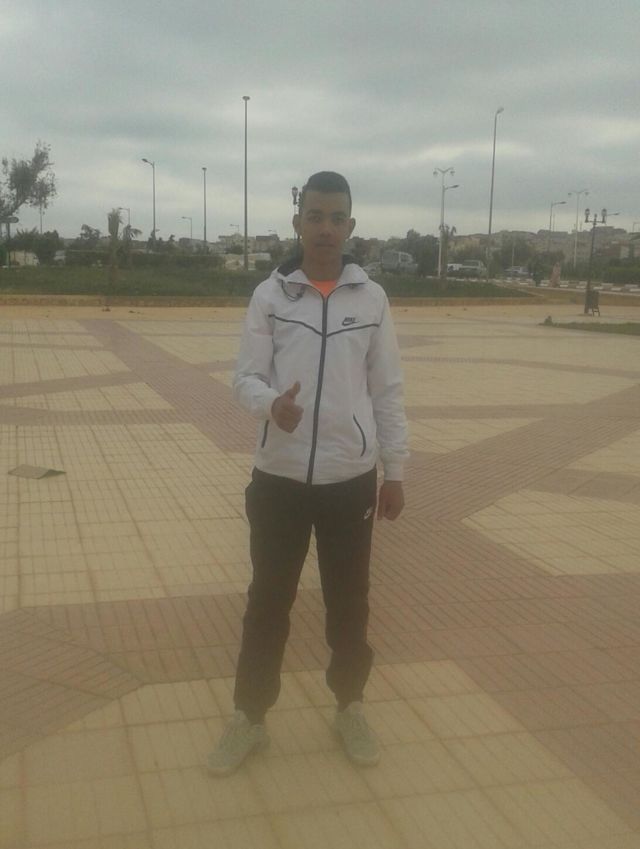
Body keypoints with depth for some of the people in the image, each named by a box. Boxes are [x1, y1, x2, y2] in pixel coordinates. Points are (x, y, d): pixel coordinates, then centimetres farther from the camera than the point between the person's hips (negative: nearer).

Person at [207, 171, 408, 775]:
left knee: (348, 603, 14)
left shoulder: (372, 298, 1)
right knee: (267, 603, 10)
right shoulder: (269, 295, -1)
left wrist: (395, 471, 5)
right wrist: (271, 403, -27)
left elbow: (386, 390, 5)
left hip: (351, 479, 1)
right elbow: (246, 377, -3)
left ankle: (350, 708, 35)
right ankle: (249, 718, 27)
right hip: (279, 478, -1)